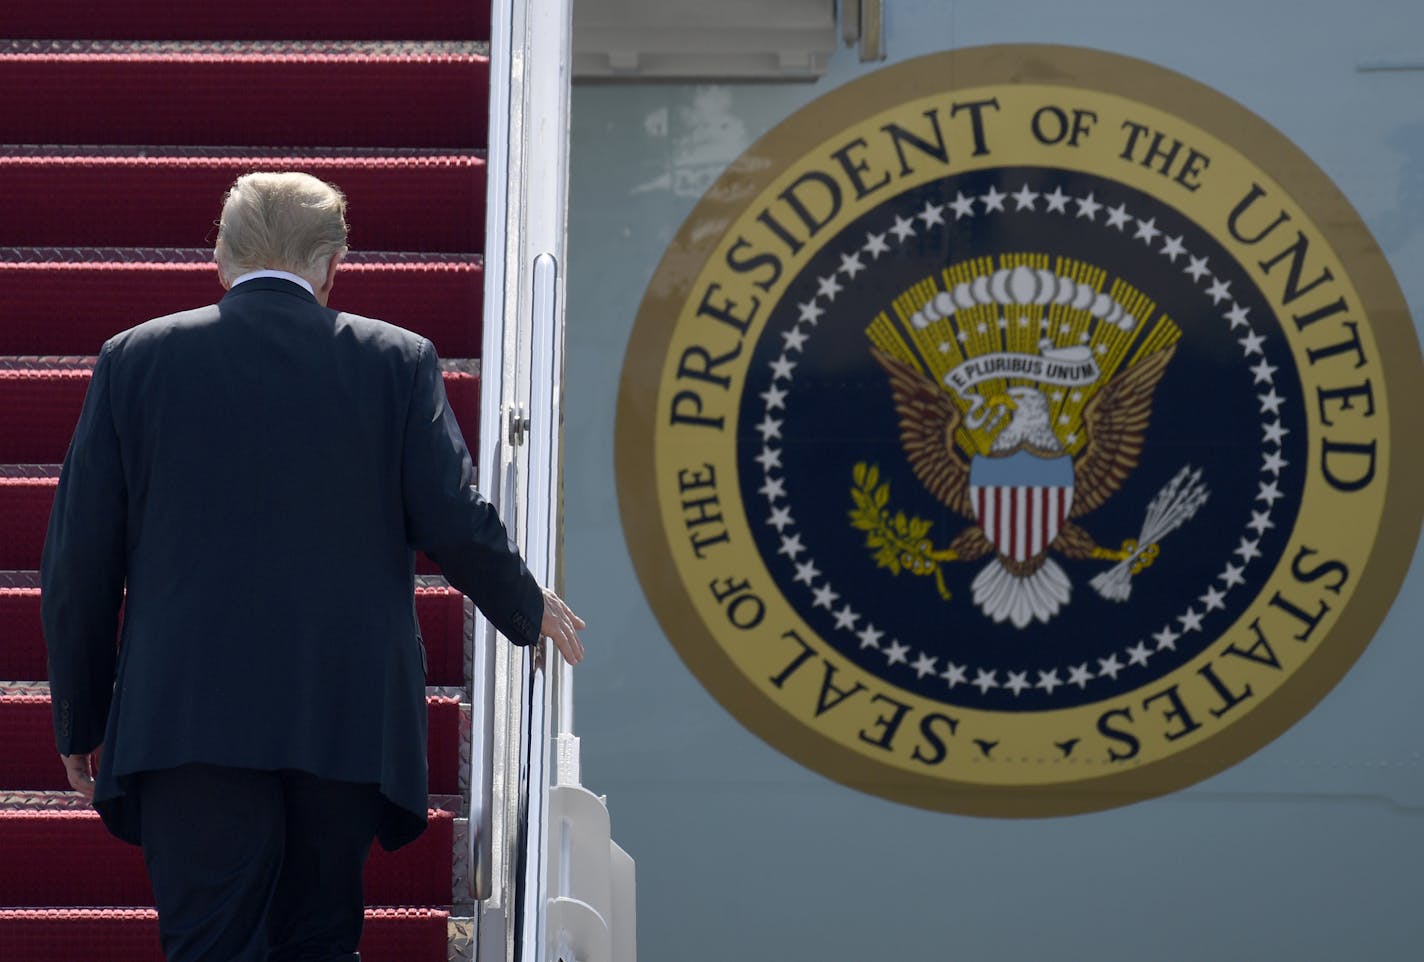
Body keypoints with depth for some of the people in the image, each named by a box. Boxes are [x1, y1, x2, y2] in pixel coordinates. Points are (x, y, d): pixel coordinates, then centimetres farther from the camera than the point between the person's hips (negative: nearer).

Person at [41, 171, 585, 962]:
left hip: (187, 719, -1)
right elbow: (457, 525, 0)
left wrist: (80, 718, 13)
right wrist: (530, 609, 20)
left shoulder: (135, 360, 4)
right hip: (350, 721, 1)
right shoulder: (397, 362, 3)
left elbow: (79, 562, 4)